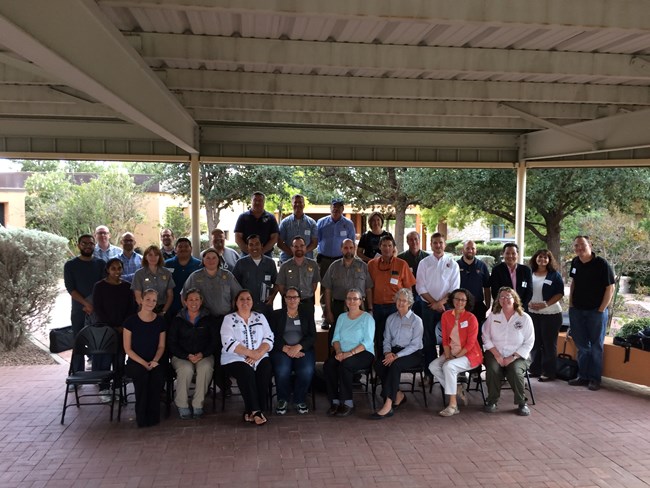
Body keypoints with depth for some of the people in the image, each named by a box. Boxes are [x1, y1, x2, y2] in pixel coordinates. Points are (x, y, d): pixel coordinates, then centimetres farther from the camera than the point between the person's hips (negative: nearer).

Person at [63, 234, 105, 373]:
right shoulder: (70, 265, 4)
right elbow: (70, 288, -3)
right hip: (78, 308, 0)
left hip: (97, 308, 0)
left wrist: (92, 306, -11)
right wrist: (86, 303, -14)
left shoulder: (100, 264, 6)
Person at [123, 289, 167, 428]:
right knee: (142, 374, -36)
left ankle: (153, 415, -15)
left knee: (158, 376, -32)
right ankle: (141, 416, -18)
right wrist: (144, 363, -14)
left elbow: (161, 346, 10)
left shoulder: (160, 321, 6)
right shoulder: (131, 321, -2)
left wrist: (154, 361, -9)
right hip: (135, 362, -2)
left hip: (154, 362, 2)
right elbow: (127, 349, -3)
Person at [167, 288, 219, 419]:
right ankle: (182, 405, -20)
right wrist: (187, 356, -11)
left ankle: (198, 405, -23)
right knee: (186, 369, -34)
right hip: (181, 356, 0)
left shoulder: (209, 319, 9)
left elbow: (215, 341, 4)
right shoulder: (178, 320, 9)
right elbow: (171, 343, 3)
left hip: (204, 356, 0)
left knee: (205, 367, -33)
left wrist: (202, 354, -12)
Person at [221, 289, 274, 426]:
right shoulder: (229, 319, 7)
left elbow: (269, 338, 6)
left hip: (259, 358, 3)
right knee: (247, 372, -32)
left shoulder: (260, 317, 17)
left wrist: (259, 353, -15)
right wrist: (251, 353, -17)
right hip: (235, 359, -3)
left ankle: (250, 411, -19)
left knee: (266, 369, -27)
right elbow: (228, 342, -8)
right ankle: (255, 410, -23)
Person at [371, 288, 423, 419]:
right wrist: (387, 352, -7)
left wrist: (397, 356, -19)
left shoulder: (416, 320, -1)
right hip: (394, 352, 5)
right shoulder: (391, 318, 15)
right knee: (378, 364, -27)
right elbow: (386, 340, 16)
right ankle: (398, 395, -12)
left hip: (412, 354, -5)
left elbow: (415, 345, -9)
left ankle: (388, 405, -36)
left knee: (395, 365, -35)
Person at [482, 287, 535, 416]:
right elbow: (486, 338, 2)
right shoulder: (493, 316, 5)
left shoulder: (525, 318, 0)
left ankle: (522, 403, -7)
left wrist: (512, 357, -13)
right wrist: (497, 355, -11)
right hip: (495, 353, 1)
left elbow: (528, 343, -2)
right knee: (492, 369, -29)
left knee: (515, 371, -30)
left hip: (517, 356, -1)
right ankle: (492, 401, -8)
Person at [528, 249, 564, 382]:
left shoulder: (554, 275, -1)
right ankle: (535, 369, 17)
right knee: (535, 342, 7)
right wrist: (528, 303, -9)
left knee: (549, 343, 0)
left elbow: (560, 294, -6)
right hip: (532, 313, 3)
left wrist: (545, 304, -17)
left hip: (550, 313, -3)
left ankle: (548, 372, 6)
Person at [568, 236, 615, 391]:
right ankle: (583, 376, 22)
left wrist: (601, 309, -12)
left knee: (596, 346, 5)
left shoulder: (601, 264, -13)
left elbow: (610, 288, -10)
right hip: (576, 311, 5)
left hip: (596, 311, -5)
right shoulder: (575, 262, 3)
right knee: (582, 346, 12)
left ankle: (595, 379, 13)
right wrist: (570, 304, 9)